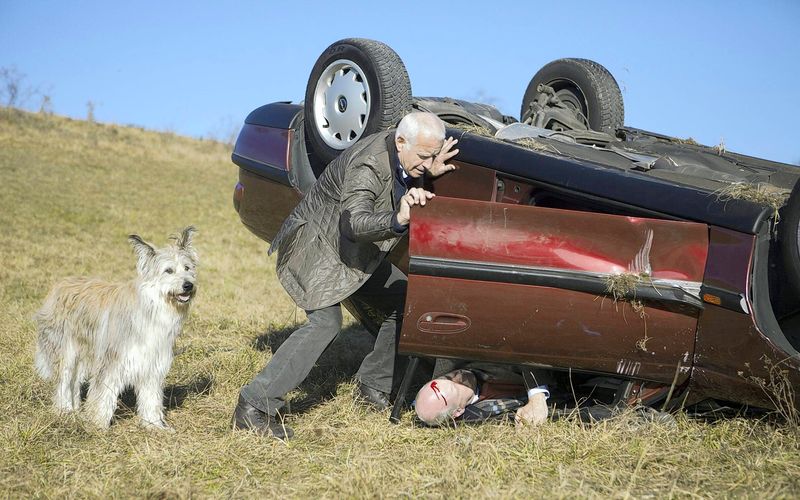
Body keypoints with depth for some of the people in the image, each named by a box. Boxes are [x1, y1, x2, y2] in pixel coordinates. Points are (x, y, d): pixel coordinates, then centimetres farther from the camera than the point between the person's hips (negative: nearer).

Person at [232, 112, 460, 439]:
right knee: (326, 321, -25)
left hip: (356, 253, 10)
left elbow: (406, 186, 15)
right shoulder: (367, 166, -32)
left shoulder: (406, 158, -5)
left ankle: (373, 385, 19)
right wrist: (397, 220, -64)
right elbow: (355, 222, -45)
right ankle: (254, 406, -23)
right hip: (317, 246, -10)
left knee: (405, 304, 6)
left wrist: (429, 174, -7)